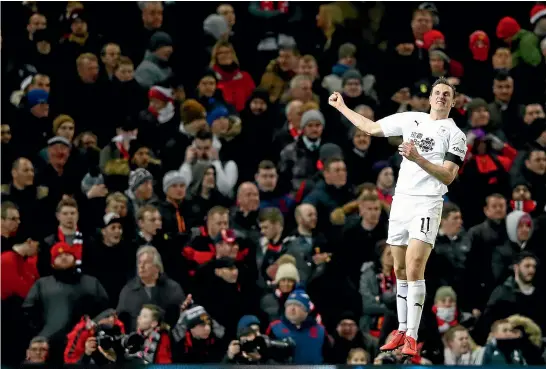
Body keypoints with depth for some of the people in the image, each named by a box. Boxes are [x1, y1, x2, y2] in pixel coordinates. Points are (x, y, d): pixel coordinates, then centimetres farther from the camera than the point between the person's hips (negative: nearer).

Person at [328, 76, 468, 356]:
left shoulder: (455, 135, -3)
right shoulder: (411, 119, 11)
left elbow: (448, 176, -11)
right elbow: (372, 128, 20)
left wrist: (418, 158, -23)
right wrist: (342, 107, 22)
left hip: (427, 205, -5)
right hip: (401, 201, 5)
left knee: (414, 271, -16)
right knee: (400, 272, 9)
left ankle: (411, 338, -15)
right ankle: (402, 331, 18)